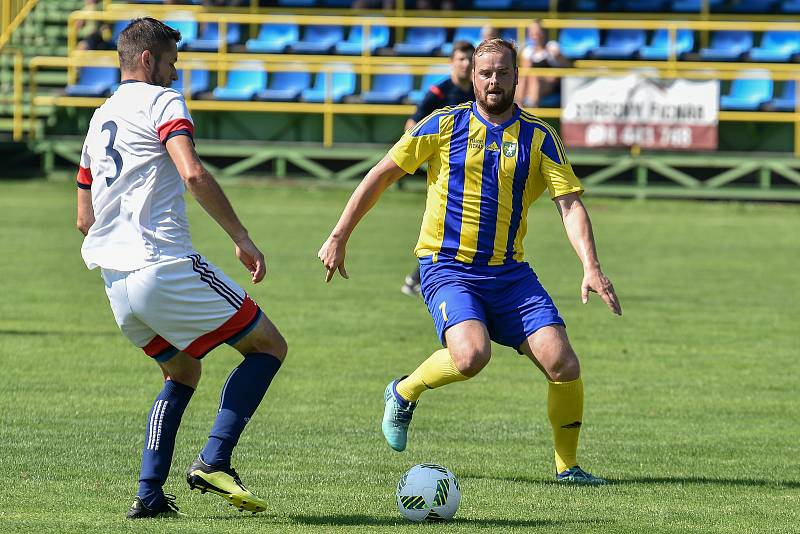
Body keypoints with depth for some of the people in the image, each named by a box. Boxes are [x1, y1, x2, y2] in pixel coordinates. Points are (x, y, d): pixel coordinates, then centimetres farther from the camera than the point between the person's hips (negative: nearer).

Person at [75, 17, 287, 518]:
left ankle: (149, 494, 11)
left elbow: (85, 219, 25)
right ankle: (213, 462, -10)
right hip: (166, 266, -8)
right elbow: (192, 174, -21)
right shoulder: (161, 101, -3)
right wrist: (241, 237, -17)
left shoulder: (99, 120, 21)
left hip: (117, 285, 8)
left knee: (183, 374, 25)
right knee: (269, 345, 4)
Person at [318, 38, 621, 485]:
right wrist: (339, 238, 4)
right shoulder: (446, 125, -1)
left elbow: (570, 202, -4)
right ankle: (405, 392, 2)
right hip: (448, 268, -3)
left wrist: (591, 268, -18)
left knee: (563, 364, -12)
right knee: (472, 355, -29)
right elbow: (382, 175, 5)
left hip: (510, 272, 3)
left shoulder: (539, 137, 3)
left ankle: (567, 465, 7)